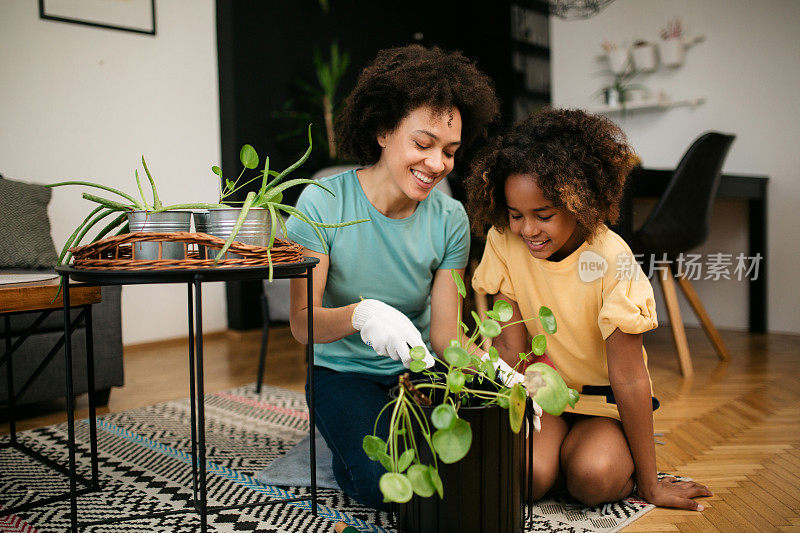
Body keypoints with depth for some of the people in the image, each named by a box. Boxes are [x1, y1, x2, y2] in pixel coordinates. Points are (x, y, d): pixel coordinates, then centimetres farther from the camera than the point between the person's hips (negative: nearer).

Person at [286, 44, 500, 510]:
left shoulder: (449, 220, -10)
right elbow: (302, 322, -19)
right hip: (344, 371, -2)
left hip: (417, 369, 3)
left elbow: (444, 334, -10)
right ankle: (344, 440, 10)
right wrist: (360, 314, -41)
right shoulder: (322, 204, -18)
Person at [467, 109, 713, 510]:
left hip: (604, 400, -1)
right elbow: (510, 346, -11)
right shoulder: (503, 242, -14)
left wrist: (649, 484, -14)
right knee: (527, 475, -27)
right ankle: (555, 446, 7)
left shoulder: (611, 259, -25)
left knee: (592, 479, -29)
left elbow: (629, 377, -21)